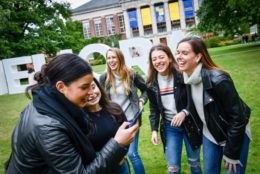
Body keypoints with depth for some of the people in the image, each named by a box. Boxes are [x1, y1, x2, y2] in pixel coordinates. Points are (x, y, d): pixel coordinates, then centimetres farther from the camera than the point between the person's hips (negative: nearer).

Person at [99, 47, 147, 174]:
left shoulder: (131, 75, -5)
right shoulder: (104, 78, -1)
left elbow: (146, 89, 9)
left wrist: (141, 101, -5)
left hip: (131, 119, -2)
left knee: (132, 153, -1)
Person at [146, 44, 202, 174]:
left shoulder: (183, 76, -15)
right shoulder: (152, 83, -3)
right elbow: (154, 109, 6)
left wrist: (184, 112, -25)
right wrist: (154, 129, -1)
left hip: (189, 123, -2)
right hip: (169, 126, 2)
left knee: (194, 162, 16)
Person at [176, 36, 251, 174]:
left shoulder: (218, 79, -30)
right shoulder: (187, 78, -9)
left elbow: (237, 116, -25)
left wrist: (231, 153, -19)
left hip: (235, 134, -6)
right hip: (210, 134, 6)